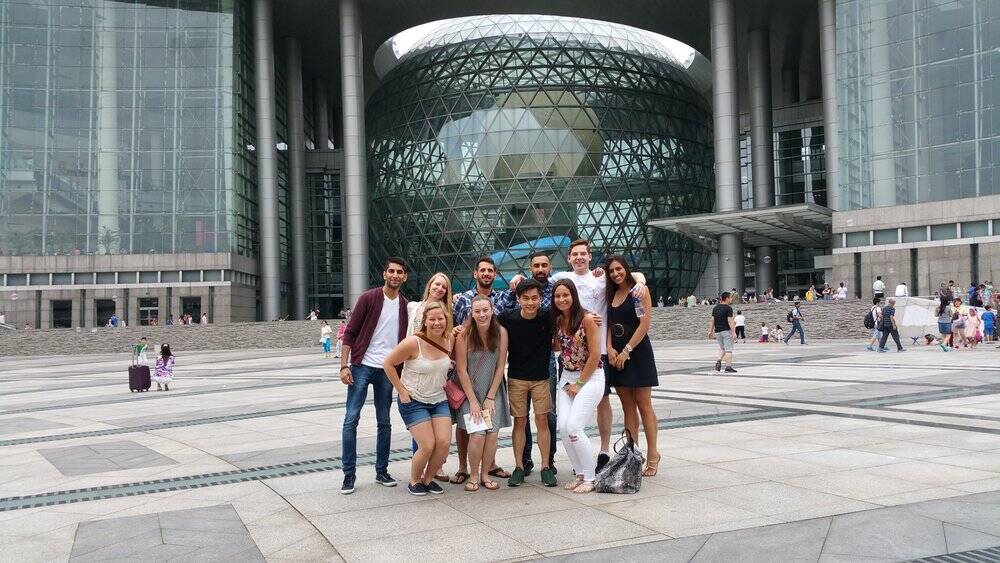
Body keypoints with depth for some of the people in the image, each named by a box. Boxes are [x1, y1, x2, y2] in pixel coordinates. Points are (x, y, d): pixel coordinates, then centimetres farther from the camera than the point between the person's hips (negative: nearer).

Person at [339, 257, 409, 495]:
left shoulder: (405, 305, 6)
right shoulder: (369, 298, -5)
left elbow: (405, 339, 11)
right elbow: (350, 332, -5)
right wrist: (344, 365, -11)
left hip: (387, 370, 4)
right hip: (362, 366, -4)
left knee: (384, 422, 9)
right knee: (351, 419, -5)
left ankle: (382, 471, 20)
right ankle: (349, 474, 3)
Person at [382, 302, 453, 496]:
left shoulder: (449, 340, -3)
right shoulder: (413, 343, -21)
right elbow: (388, 364, -12)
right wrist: (402, 391, -11)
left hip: (439, 400, 5)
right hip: (413, 401, -5)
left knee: (444, 442, -7)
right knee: (428, 445, -12)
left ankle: (428, 478, 19)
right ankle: (414, 481, 15)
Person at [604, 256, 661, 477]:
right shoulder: (611, 294, 14)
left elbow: (645, 322, -12)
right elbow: (609, 324, 11)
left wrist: (626, 350, -14)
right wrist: (610, 348, -6)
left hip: (637, 352, -6)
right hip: (616, 355, 6)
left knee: (644, 406, -3)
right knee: (627, 406, 8)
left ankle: (652, 454, 4)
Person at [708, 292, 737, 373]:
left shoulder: (715, 308, 9)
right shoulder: (728, 308, -10)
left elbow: (712, 320, 10)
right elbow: (730, 321, -17)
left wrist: (711, 331, 15)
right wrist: (733, 332, -17)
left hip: (717, 331, 6)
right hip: (726, 331, -6)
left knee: (722, 348, 21)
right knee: (728, 349, -1)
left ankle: (719, 361, 0)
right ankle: (728, 367, -5)